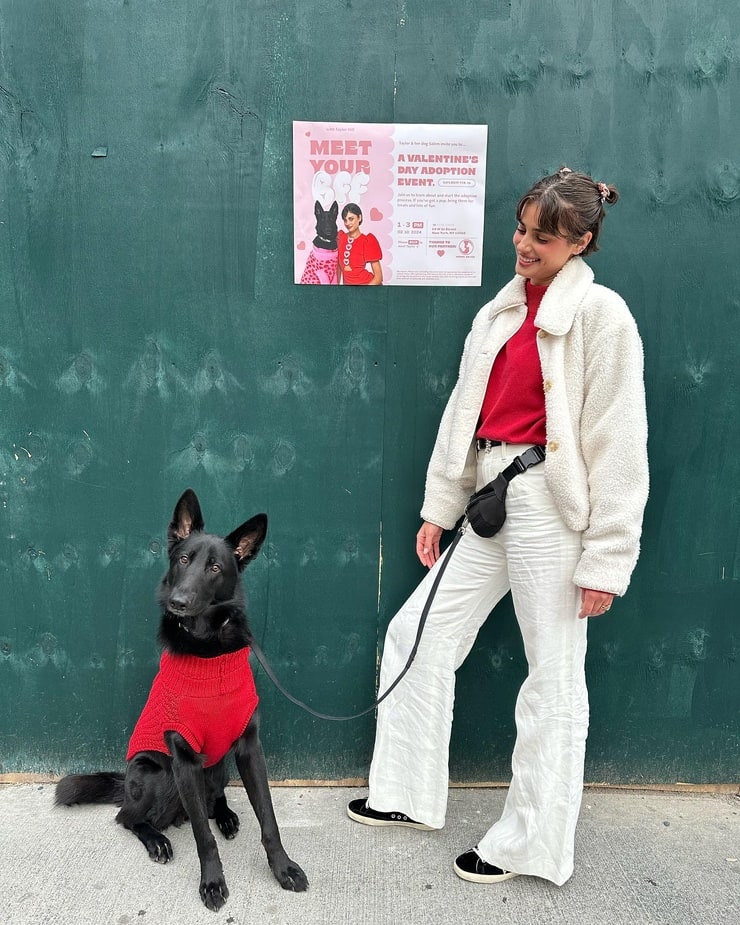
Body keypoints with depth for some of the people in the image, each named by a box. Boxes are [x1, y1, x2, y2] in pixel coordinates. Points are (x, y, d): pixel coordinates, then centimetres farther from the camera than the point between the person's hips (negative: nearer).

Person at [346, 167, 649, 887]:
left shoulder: (601, 314, -7)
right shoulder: (501, 311, 13)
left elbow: (618, 443, -11)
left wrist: (605, 558, -13)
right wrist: (439, 509, 13)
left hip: (552, 509, -7)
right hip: (490, 502, 8)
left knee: (554, 678, 5)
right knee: (416, 633, 11)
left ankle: (531, 845, 25)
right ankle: (408, 795, 30)